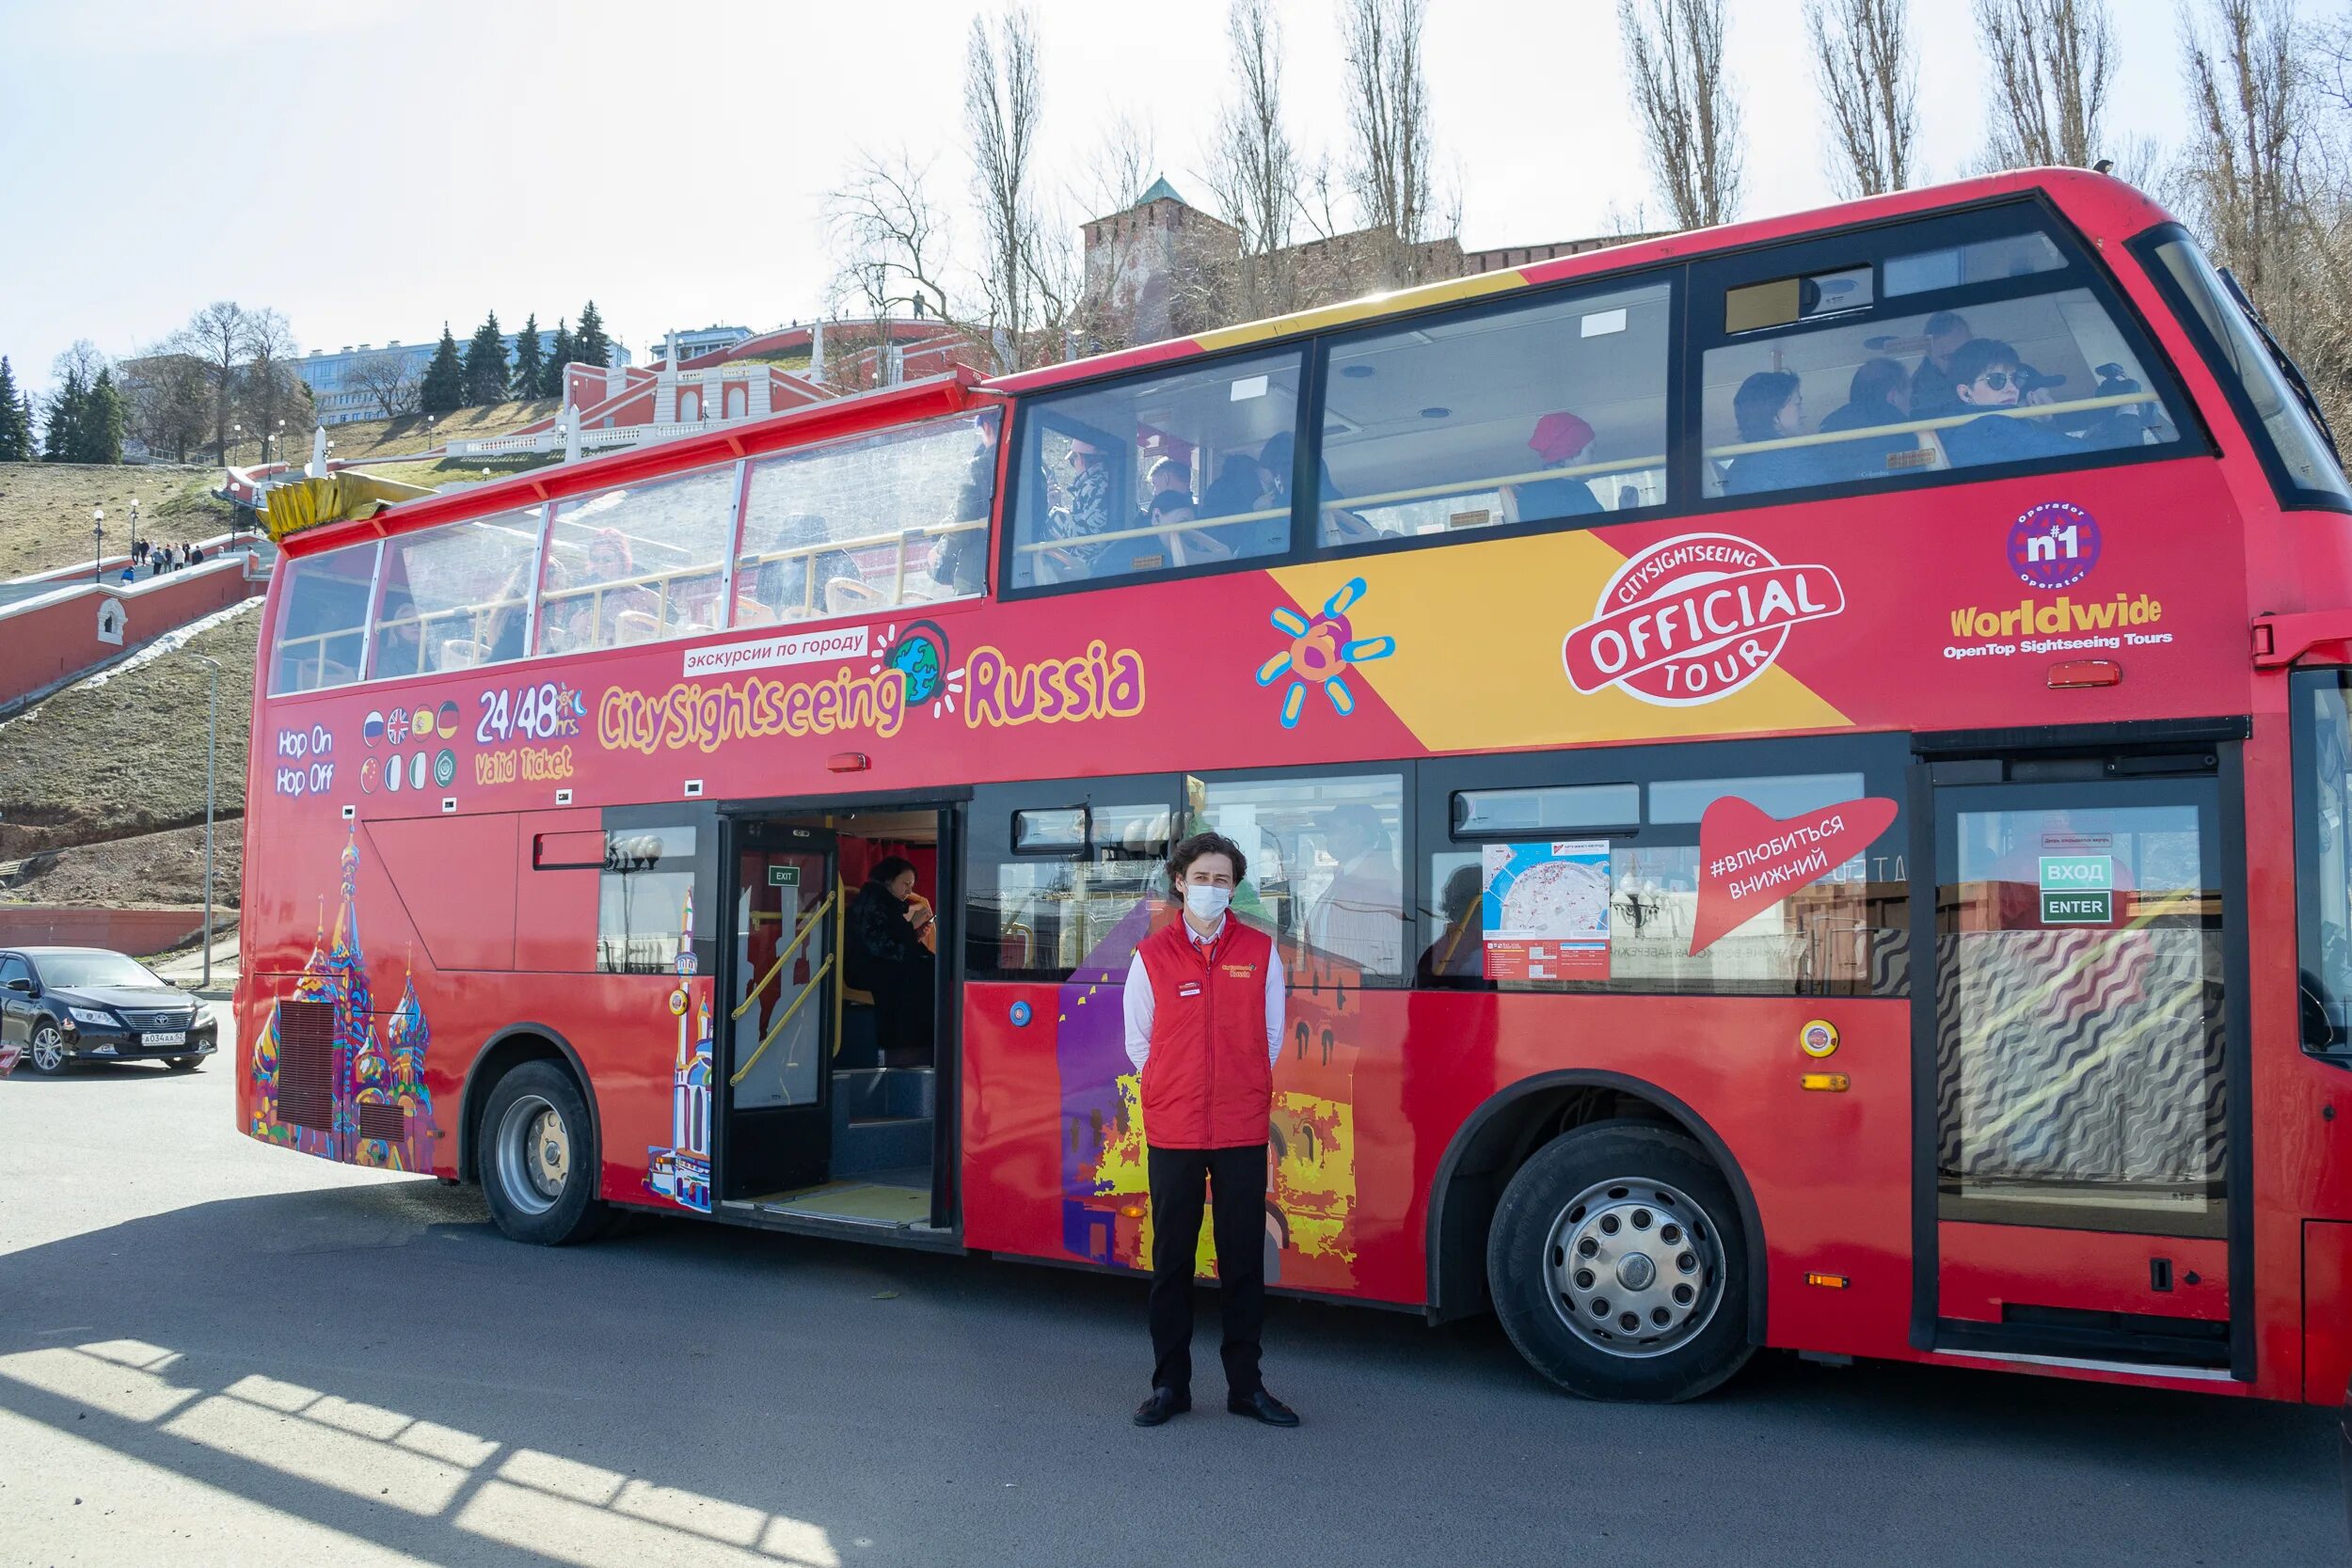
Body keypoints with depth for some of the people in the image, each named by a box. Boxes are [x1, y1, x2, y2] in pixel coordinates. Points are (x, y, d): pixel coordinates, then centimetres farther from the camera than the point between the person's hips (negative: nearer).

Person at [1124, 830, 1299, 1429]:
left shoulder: (1260, 952, 4)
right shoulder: (1152, 955, 2)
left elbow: (1270, 1037, 10)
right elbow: (1138, 1041, 10)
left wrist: (1240, 1089, 9)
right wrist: (1175, 1091, 9)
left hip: (1243, 1131, 0)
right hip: (1172, 1131, 0)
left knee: (1243, 1258, 6)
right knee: (1171, 1258, 7)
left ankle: (1245, 1384, 17)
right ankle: (1170, 1384, 18)